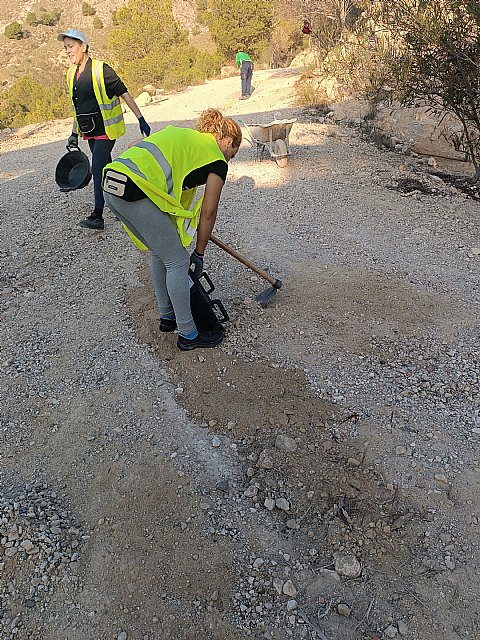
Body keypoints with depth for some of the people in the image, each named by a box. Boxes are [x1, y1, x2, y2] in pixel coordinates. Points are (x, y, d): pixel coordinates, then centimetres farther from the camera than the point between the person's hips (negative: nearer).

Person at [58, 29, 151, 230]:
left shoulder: (101, 70, -12)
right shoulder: (71, 74, 10)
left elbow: (124, 94, -10)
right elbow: (78, 108, 18)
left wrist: (141, 120, -13)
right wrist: (74, 133, 19)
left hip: (105, 129, -7)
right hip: (89, 131, 8)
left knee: (98, 170, -13)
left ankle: (97, 216, -11)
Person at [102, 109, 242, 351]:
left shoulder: (181, 133, 27)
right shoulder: (217, 161, 7)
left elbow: (135, 147, 26)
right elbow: (208, 213, 8)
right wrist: (199, 252, 18)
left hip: (111, 186, 9)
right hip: (136, 194, -8)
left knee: (159, 253, 22)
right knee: (177, 262, 5)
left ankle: (168, 317, 36)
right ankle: (188, 335, 15)